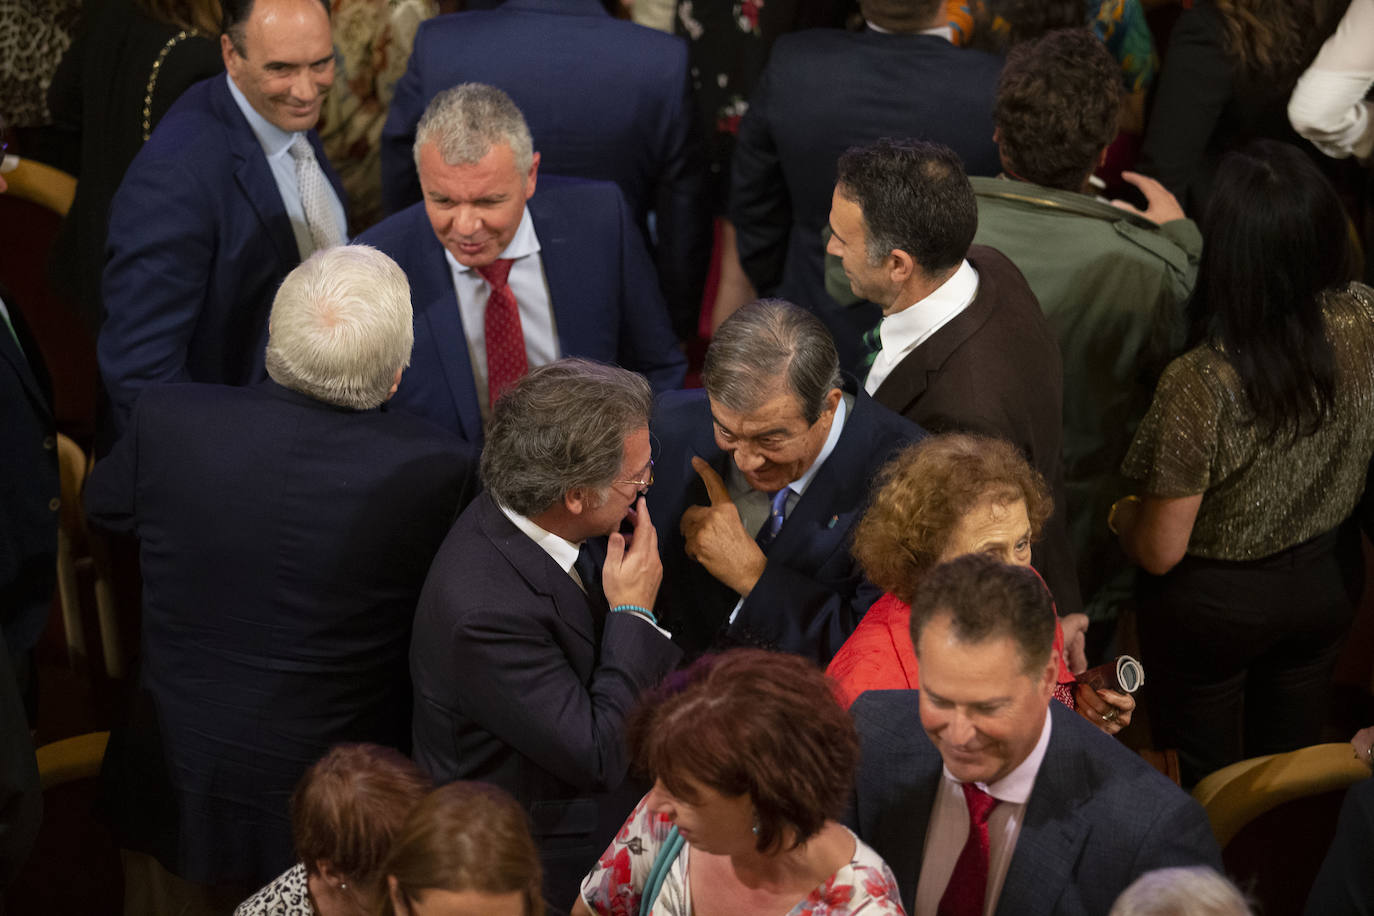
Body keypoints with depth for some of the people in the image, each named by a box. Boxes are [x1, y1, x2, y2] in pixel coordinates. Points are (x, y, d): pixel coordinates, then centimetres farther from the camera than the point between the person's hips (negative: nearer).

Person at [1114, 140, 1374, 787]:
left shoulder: (1200, 385, -38)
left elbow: (1160, 552, -26)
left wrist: (1119, 516, 0)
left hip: (1212, 607, -4)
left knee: (1208, 787, 23)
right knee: (1288, 765, 29)